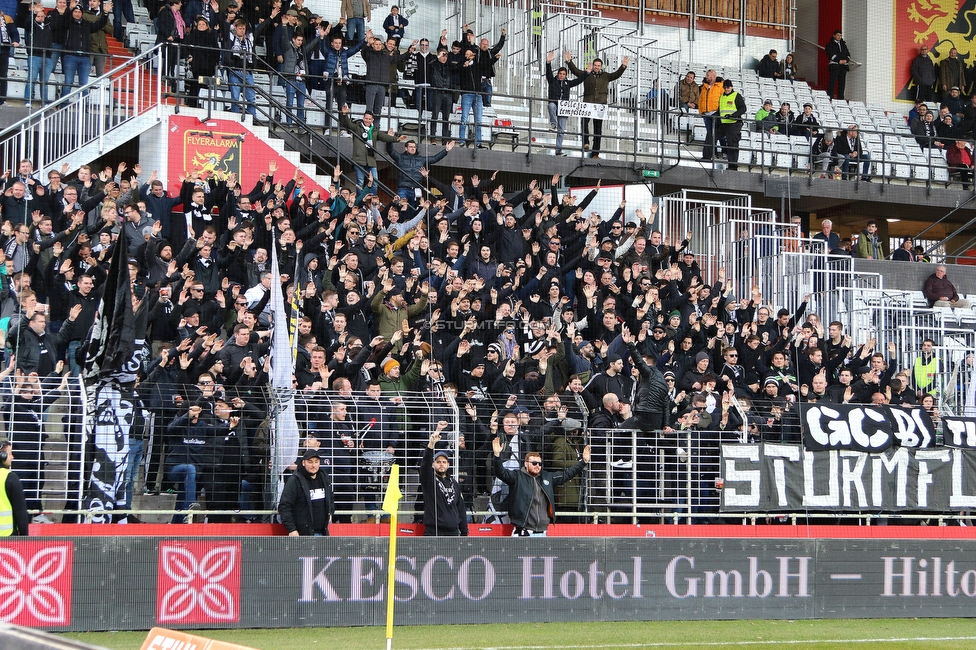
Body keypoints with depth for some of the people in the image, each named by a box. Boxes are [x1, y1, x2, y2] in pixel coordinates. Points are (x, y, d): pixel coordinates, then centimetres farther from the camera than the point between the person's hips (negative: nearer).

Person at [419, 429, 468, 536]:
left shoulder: (454, 483, 17)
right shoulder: (429, 479, 2)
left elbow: (461, 508, 19)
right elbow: (426, 462, -17)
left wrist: (464, 532, 14)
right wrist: (432, 443, -33)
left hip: (453, 532, 4)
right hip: (433, 532, -4)